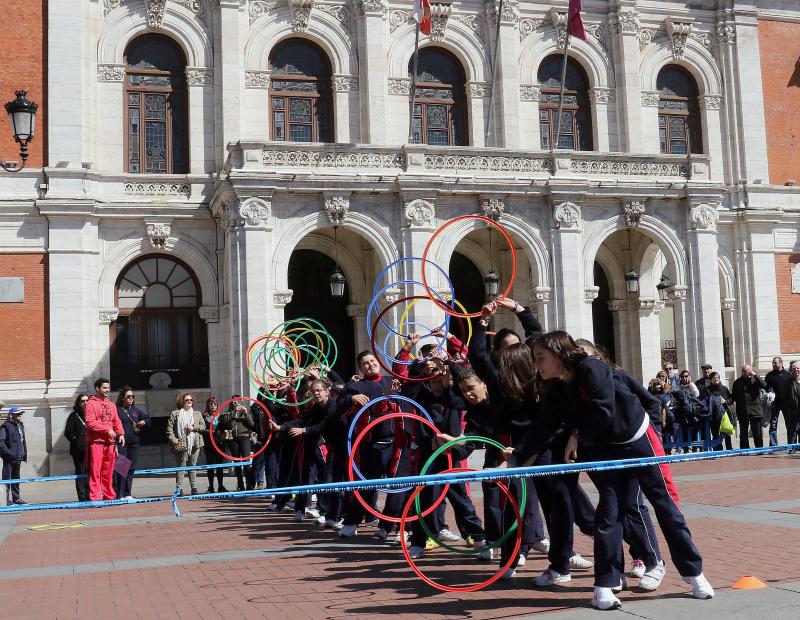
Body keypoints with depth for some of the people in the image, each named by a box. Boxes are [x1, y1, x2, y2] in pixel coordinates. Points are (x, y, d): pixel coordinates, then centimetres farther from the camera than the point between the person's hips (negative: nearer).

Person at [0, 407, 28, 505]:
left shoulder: (20, 425, 14)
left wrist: (24, 453, 14)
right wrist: (8, 453, -21)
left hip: (18, 457, 9)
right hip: (9, 458, -9)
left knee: (16, 478, 17)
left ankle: (16, 498, 27)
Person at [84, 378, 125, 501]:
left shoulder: (111, 405, 18)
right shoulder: (91, 404, -3)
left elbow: (117, 421, 17)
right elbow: (90, 422, -13)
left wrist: (121, 433, 0)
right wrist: (107, 429, -16)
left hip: (110, 442, 6)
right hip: (96, 442, -6)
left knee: (108, 471, 10)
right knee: (95, 470, -6)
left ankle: (109, 495, 17)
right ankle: (95, 497, -5)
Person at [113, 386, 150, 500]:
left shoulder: (136, 410, 15)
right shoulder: (117, 410, -3)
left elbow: (147, 419, 28)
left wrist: (144, 422, 6)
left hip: (134, 443, 6)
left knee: (131, 469, 8)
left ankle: (127, 494, 15)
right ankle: (119, 495, -5)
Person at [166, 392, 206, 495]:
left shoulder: (197, 414, 15)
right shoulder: (175, 414, 6)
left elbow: (203, 427, 10)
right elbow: (169, 428, 2)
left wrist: (194, 427, -6)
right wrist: (173, 439, -10)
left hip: (194, 444, 3)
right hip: (181, 444, -2)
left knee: (192, 467, 8)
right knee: (181, 466, -5)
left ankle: (194, 487, 12)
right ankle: (179, 488, -4)